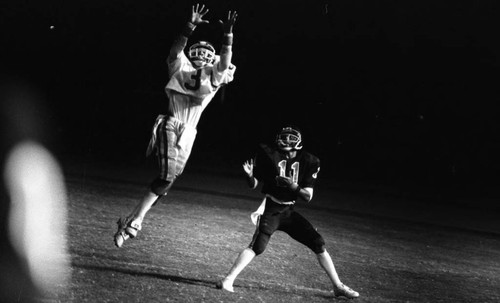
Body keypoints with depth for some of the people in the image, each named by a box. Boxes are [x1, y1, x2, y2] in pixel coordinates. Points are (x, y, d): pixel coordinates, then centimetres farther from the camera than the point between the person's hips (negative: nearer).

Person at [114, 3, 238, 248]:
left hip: (188, 135, 4)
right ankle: (134, 221, -11)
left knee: (168, 179, -1)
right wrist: (190, 27, -23)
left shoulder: (213, 77, 13)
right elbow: (175, 51, -11)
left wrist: (227, 34, -16)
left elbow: (225, 63, -4)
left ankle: (133, 220, 7)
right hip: (170, 125, -4)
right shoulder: (181, 68, 7)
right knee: (168, 174, -18)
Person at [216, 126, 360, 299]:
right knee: (257, 246, -24)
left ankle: (338, 287, 11)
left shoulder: (308, 162, -1)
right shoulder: (269, 155, -7)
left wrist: (293, 186, -20)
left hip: (289, 212, 4)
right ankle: (228, 280, -21)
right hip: (270, 209, -4)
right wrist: (249, 175, -24)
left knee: (318, 244, 1)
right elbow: (254, 185, -2)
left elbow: (308, 197, -2)